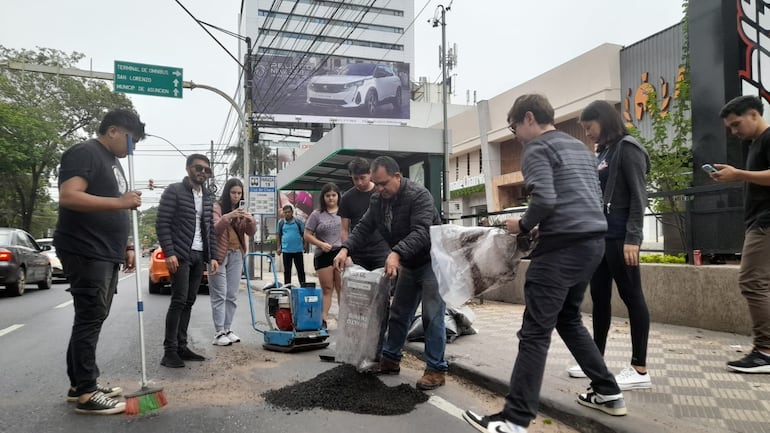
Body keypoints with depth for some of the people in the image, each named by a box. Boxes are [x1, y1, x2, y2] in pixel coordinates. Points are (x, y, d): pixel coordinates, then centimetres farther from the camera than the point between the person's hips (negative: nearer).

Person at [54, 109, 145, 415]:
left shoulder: (113, 161, 21)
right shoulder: (85, 153, -9)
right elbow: (68, 196, -23)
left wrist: (124, 247, 20)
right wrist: (120, 202, -27)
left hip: (105, 255, 10)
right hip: (86, 254, -10)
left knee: (92, 320, 13)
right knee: (89, 320, -7)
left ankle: (80, 384, 22)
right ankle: (85, 394, 1)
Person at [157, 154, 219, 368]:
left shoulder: (207, 197, 16)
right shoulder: (174, 191, -3)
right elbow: (162, 224, -9)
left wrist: (212, 256, 8)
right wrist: (169, 253, -17)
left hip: (199, 256, 6)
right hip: (181, 255, -6)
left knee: (189, 302, 8)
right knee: (179, 300, -9)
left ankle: (181, 346, 14)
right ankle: (170, 351, -3)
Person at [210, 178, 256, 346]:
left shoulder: (242, 210, 11)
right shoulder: (216, 207, -4)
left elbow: (251, 232, 3)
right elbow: (213, 229, -17)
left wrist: (250, 220, -18)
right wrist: (228, 217, -33)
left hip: (236, 255, 6)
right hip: (219, 254, -5)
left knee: (232, 295, 8)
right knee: (219, 295, -5)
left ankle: (227, 329, 16)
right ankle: (219, 333, -2)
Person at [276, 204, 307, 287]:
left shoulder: (298, 222, 1)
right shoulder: (281, 223, 5)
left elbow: (304, 234, 5)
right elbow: (278, 235, 10)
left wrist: (304, 246, -1)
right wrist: (279, 247, 3)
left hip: (298, 250, -1)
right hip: (286, 250, 1)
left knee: (300, 269, 4)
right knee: (287, 270, 9)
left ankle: (303, 285, 12)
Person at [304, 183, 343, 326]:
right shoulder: (317, 214, 5)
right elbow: (307, 235, 5)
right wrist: (321, 244, -9)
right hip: (323, 255, 0)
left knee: (343, 288, -1)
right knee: (327, 289, 4)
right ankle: (323, 319, 9)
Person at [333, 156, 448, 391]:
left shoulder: (418, 195, -24)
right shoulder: (377, 200, -1)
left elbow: (421, 233, -36)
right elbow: (364, 228, -2)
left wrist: (396, 253, -50)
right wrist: (345, 248, -19)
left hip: (432, 262, -7)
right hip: (408, 264, 8)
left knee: (432, 316, -8)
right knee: (398, 314, 13)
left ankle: (436, 370, 2)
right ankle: (390, 359, 26)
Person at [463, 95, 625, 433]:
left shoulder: (537, 149, -4)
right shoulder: (580, 148, 22)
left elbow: (545, 200, -19)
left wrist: (524, 226, -1)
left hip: (563, 246, -9)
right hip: (593, 241, 9)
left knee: (535, 332, -8)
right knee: (568, 319, 23)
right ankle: (608, 393, 28)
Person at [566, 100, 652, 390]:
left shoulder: (627, 148, -5)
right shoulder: (603, 153, 18)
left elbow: (638, 196, -12)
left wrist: (632, 238, -19)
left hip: (619, 236, -8)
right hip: (600, 236, 8)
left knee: (631, 297, -2)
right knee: (599, 298, 11)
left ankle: (640, 369, 5)